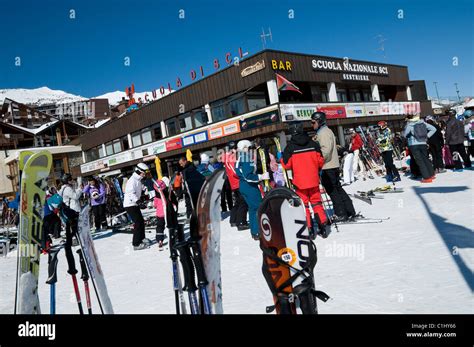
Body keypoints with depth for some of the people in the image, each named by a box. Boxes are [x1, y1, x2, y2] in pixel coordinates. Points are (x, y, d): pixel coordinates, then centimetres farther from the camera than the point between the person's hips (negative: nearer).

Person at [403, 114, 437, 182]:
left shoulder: (409, 125, -10)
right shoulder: (423, 123, 4)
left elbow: (405, 135, -8)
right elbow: (433, 129, 7)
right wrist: (427, 136, 8)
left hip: (414, 145, -5)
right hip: (423, 144, 5)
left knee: (420, 161, -1)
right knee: (426, 159, 19)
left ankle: (427, 178, -1)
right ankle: (431, 174, 29)